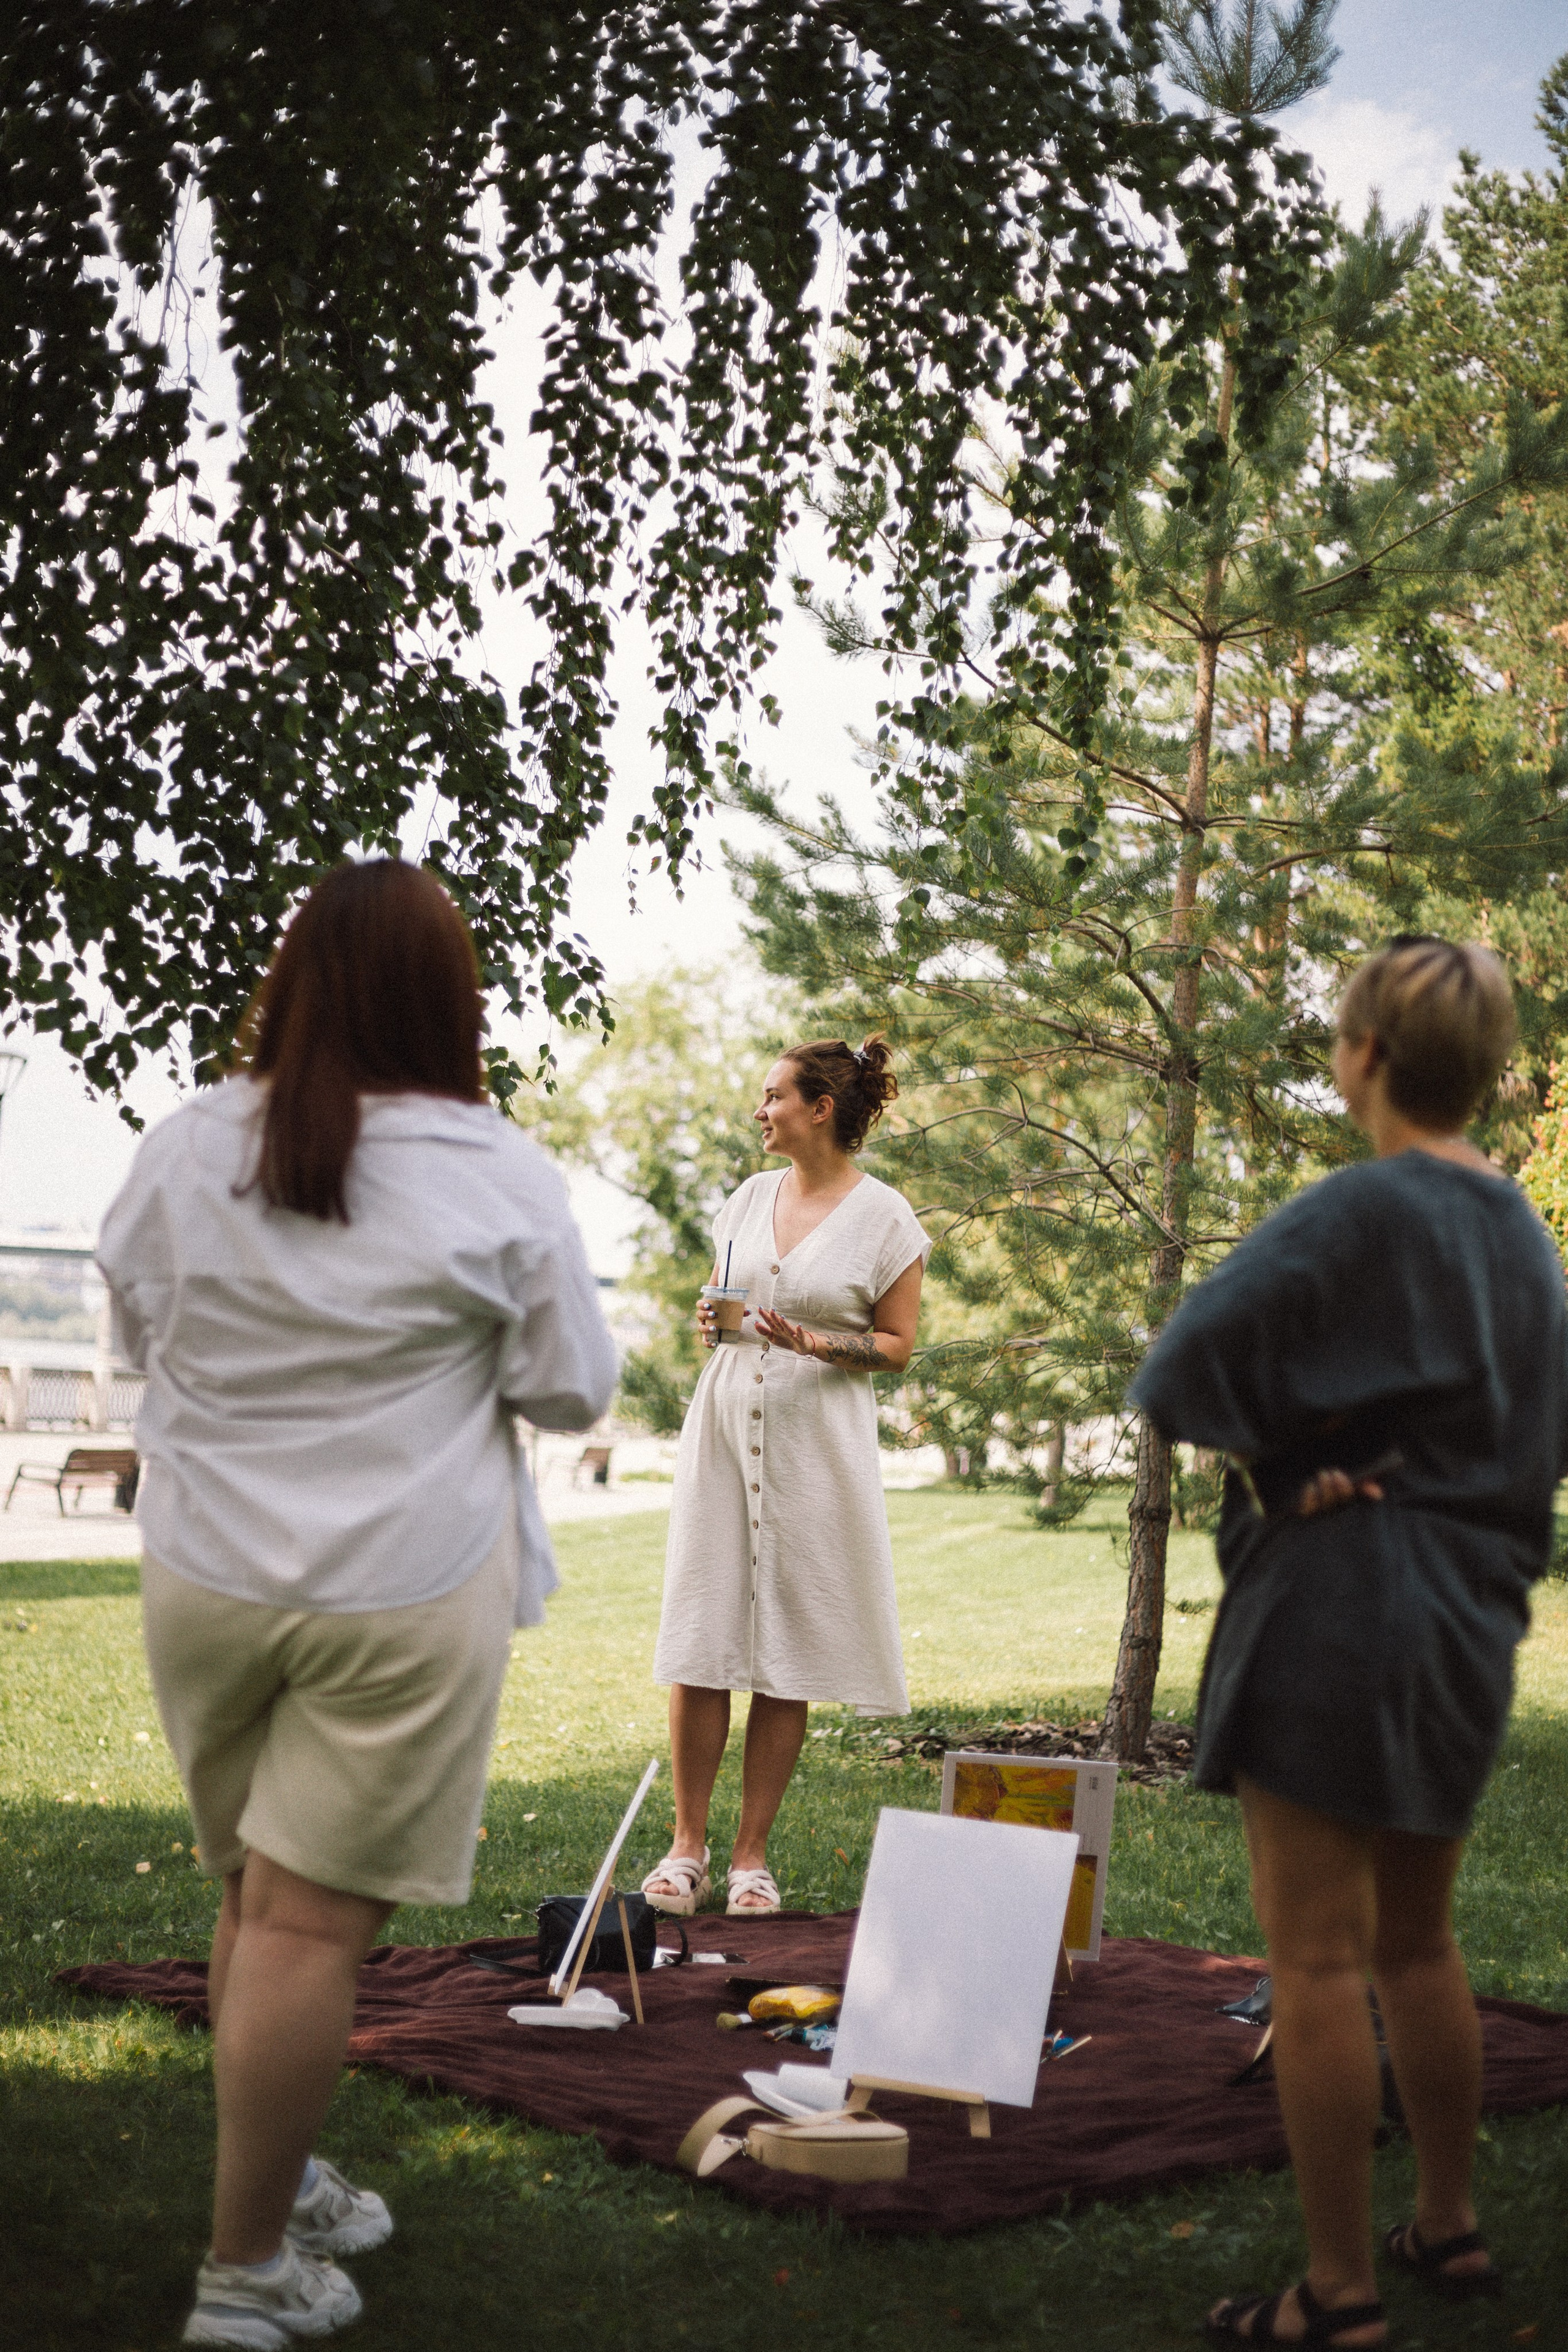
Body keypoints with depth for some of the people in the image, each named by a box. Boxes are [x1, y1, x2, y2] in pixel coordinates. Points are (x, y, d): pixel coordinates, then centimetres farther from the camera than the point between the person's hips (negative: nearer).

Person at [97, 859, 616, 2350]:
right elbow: (573, 1392, -2)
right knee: (313, 1919, 1)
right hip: (402, 1592, -4)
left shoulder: (184, 1149, -2)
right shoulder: (498, 1178, -11)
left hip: (206, 1577, 4)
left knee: (254, 1894, 17)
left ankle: (281, 2181, 31)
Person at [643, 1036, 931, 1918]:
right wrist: (710, 1320, -1)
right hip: (726, 1423, 4)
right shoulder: (750, 1197, 12)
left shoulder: (885, 1216, -2)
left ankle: (753, 1854, 10)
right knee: (700, 1644, -1)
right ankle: (687, 1846, 9)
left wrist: (812, 1343, -16)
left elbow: (898, 1346, -1)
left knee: (787, 1652, 0)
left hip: (818, 1440, -4)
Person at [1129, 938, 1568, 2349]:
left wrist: (1284, 1456, -5)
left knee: (1318, 1958, -1)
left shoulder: (1363, 1212, -16)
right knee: (1417, 1943, 20)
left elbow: (1178, 1372, -21)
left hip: (1334, 1611, -8)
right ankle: (1450, 2230, 31)